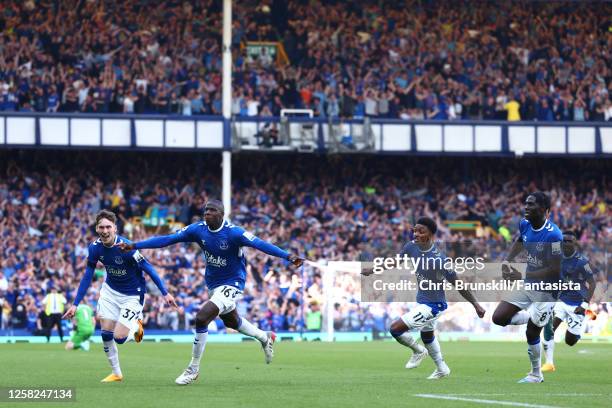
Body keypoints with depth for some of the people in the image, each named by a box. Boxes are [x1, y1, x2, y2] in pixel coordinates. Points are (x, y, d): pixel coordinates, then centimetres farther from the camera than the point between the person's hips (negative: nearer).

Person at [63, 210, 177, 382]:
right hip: (110, 291, 5)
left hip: (132, 295, -5)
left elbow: (148, 269, -20)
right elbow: (87, 276, -2)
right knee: (106, 333, -1)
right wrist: (75, 305, -3)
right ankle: (116, 373, 19)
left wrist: (165, 293, -20)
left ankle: (136, 325, 22)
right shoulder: (95, 247, -12)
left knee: (119, 338, -12)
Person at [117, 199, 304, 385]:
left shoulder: (233, 233, -23)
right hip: (213, 285, 7)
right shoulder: (198, 229, -8)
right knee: (231, 322, 26)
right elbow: (167, 239, -8)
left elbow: (260, 244, -31)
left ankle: (193, 369, -5)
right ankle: (265, 337, 54)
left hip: (232, 284, -7)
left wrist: (288, 256, -43)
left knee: (202, 318, -21)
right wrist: (134, 246, -12)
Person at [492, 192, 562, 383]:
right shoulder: (525, 224, -6)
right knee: (499, 318, 2)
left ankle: (536, 375, 23)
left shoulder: (553, 235, -28)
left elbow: (555, 270, -27)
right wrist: (507, 261, 2)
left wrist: (523, 276, -29)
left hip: (546, 290, -7)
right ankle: (534, 318, 26)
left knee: (531, 333, 1)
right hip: (527, 285, 7)